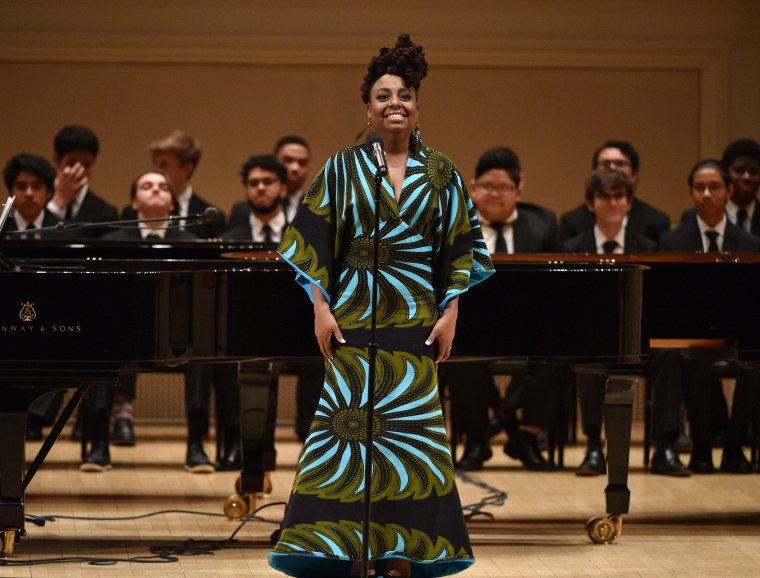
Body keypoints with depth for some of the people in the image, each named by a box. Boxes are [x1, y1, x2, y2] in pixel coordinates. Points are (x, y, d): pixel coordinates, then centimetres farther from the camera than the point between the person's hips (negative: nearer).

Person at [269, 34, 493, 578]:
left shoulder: (440, 174, 7)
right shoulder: (343, 168, 4)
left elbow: (460, 247, 7)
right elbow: (315, 241, 2)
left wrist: (451, 313, -1)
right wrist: (321, 309, -5)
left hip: (414, 320, 1)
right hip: (354, 318, -1)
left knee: (409, 428, -3)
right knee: (353, 426, -5)